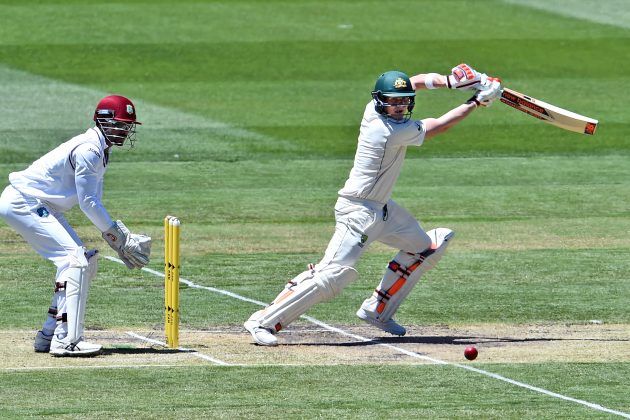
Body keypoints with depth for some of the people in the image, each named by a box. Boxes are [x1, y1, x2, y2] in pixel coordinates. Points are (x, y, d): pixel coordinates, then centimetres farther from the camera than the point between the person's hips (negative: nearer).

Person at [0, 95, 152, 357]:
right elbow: (87, 203, -19)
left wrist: (122, 237, 6)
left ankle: (49, 335, 14)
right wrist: (115, 233, -11)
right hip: (23, 202, -11)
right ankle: (66, 340, -24)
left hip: (40, 207, 11)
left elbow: (94, 203, 15)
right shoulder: (88, 150, -19)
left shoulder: (99, 151, 13)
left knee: (86, 261, 10)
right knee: (75, 259, -19)